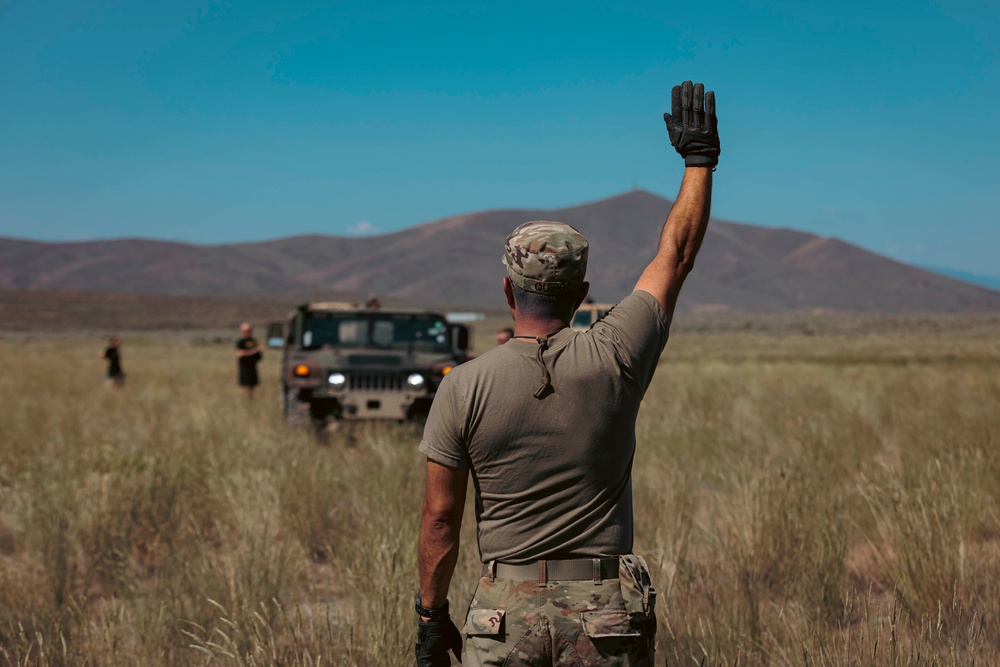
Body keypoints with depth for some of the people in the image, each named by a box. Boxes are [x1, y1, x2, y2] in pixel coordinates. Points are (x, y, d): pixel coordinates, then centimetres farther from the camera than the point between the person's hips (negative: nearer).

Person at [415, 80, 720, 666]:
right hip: (606, 615, 0)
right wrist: (699, 159, 20)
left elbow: (440, 518, -2)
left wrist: (431, 615, 10)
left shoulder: (464, 387, -6)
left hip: (505, 618, 0)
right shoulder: (614, 359, -5)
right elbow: (676, 256, 8)